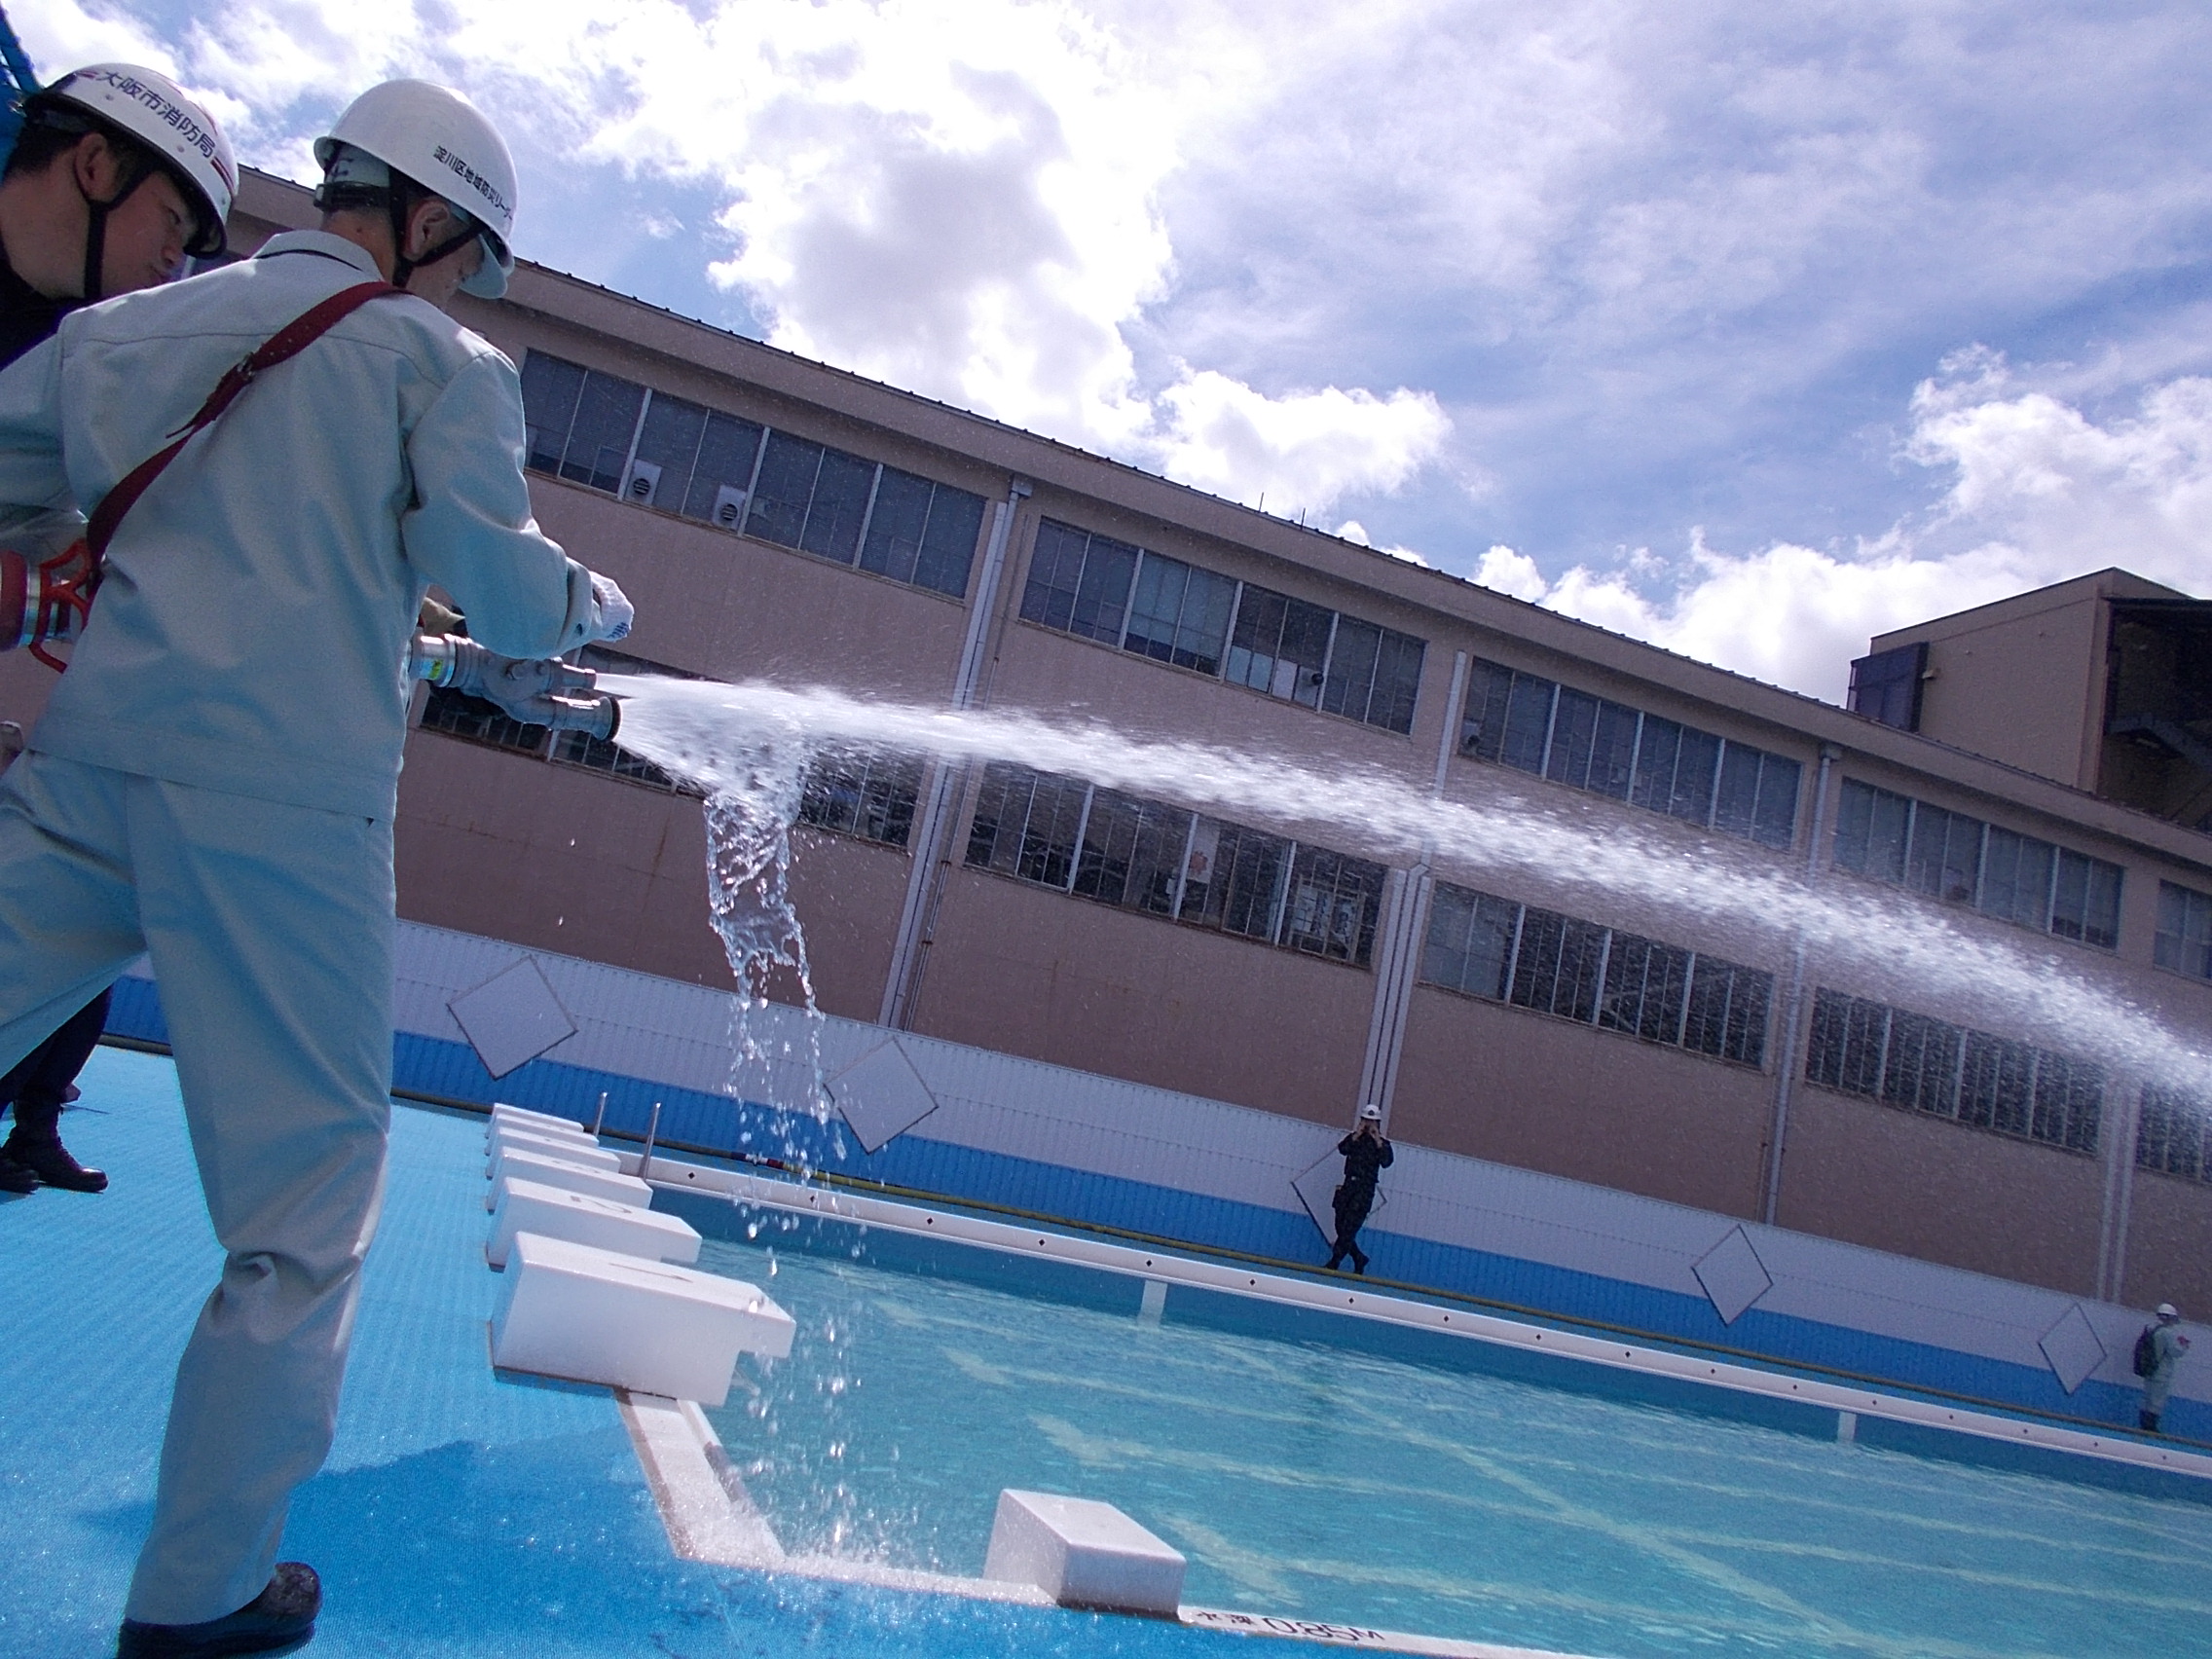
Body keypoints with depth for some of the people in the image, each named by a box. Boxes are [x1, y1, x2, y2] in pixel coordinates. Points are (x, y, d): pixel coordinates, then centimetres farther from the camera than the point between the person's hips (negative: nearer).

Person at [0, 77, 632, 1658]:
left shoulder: (137, 322, 18)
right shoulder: (438, 357, 4)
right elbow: (505, 590, -5)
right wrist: (604, 604, 14)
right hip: (286, 797, -5)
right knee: (305, 1202, 5)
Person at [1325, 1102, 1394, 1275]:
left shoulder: (1383, 1144, 6)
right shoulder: (1354, 1138, 11)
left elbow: (1386, 1162, -12)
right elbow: (1343, 1149, -8)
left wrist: (1378, 1141, -14)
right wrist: (1356, 1135, -13)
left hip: (1365, 1190, -3)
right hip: (1348, 1185, 4)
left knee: (1349, 1228, -11)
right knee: (1341, 1226, 2)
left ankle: (1334, 1262, -9)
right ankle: (1359, 1258, 20)